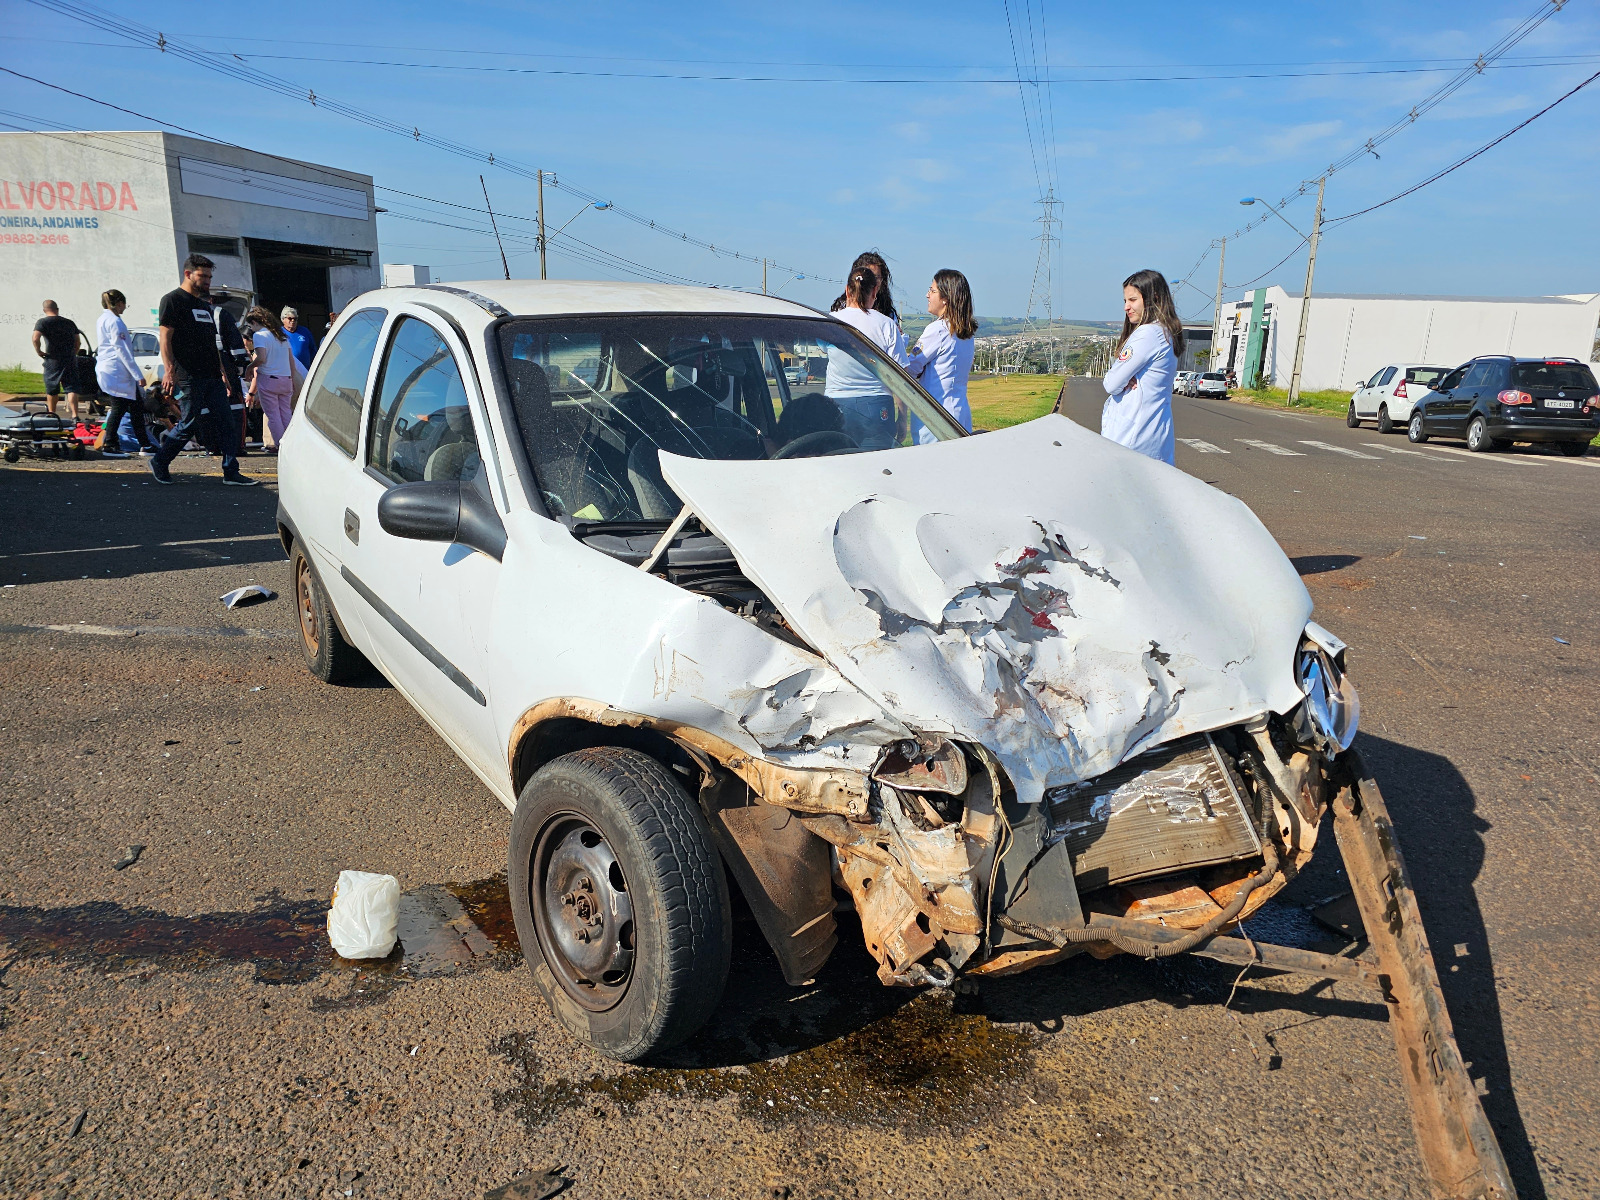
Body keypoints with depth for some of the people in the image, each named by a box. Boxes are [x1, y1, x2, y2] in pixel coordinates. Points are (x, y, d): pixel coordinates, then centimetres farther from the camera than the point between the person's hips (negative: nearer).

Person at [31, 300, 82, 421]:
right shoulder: (69, 323, 11)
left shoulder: (42, 322, -3)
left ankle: (52, 414, 27)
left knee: (52, 390, 14)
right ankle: (75, 416, -18)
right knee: (71, 388, -4)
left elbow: (35, 338, -17)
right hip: (70, 360, 2)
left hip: (53, 361, -2)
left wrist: (39, 351, -3)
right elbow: (77, 341, 14)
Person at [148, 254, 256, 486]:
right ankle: (159, 462, 15)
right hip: (188, 377, -8)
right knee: (190, 424, -5)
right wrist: (169, 371, -21)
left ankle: (231, 473, 1)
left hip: (212, 377, 8)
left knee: (227, 423, 0)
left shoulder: (205, 306, 22)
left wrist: (223, 373, 21)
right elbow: (165, 338, -10)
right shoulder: (173, 300, -2)